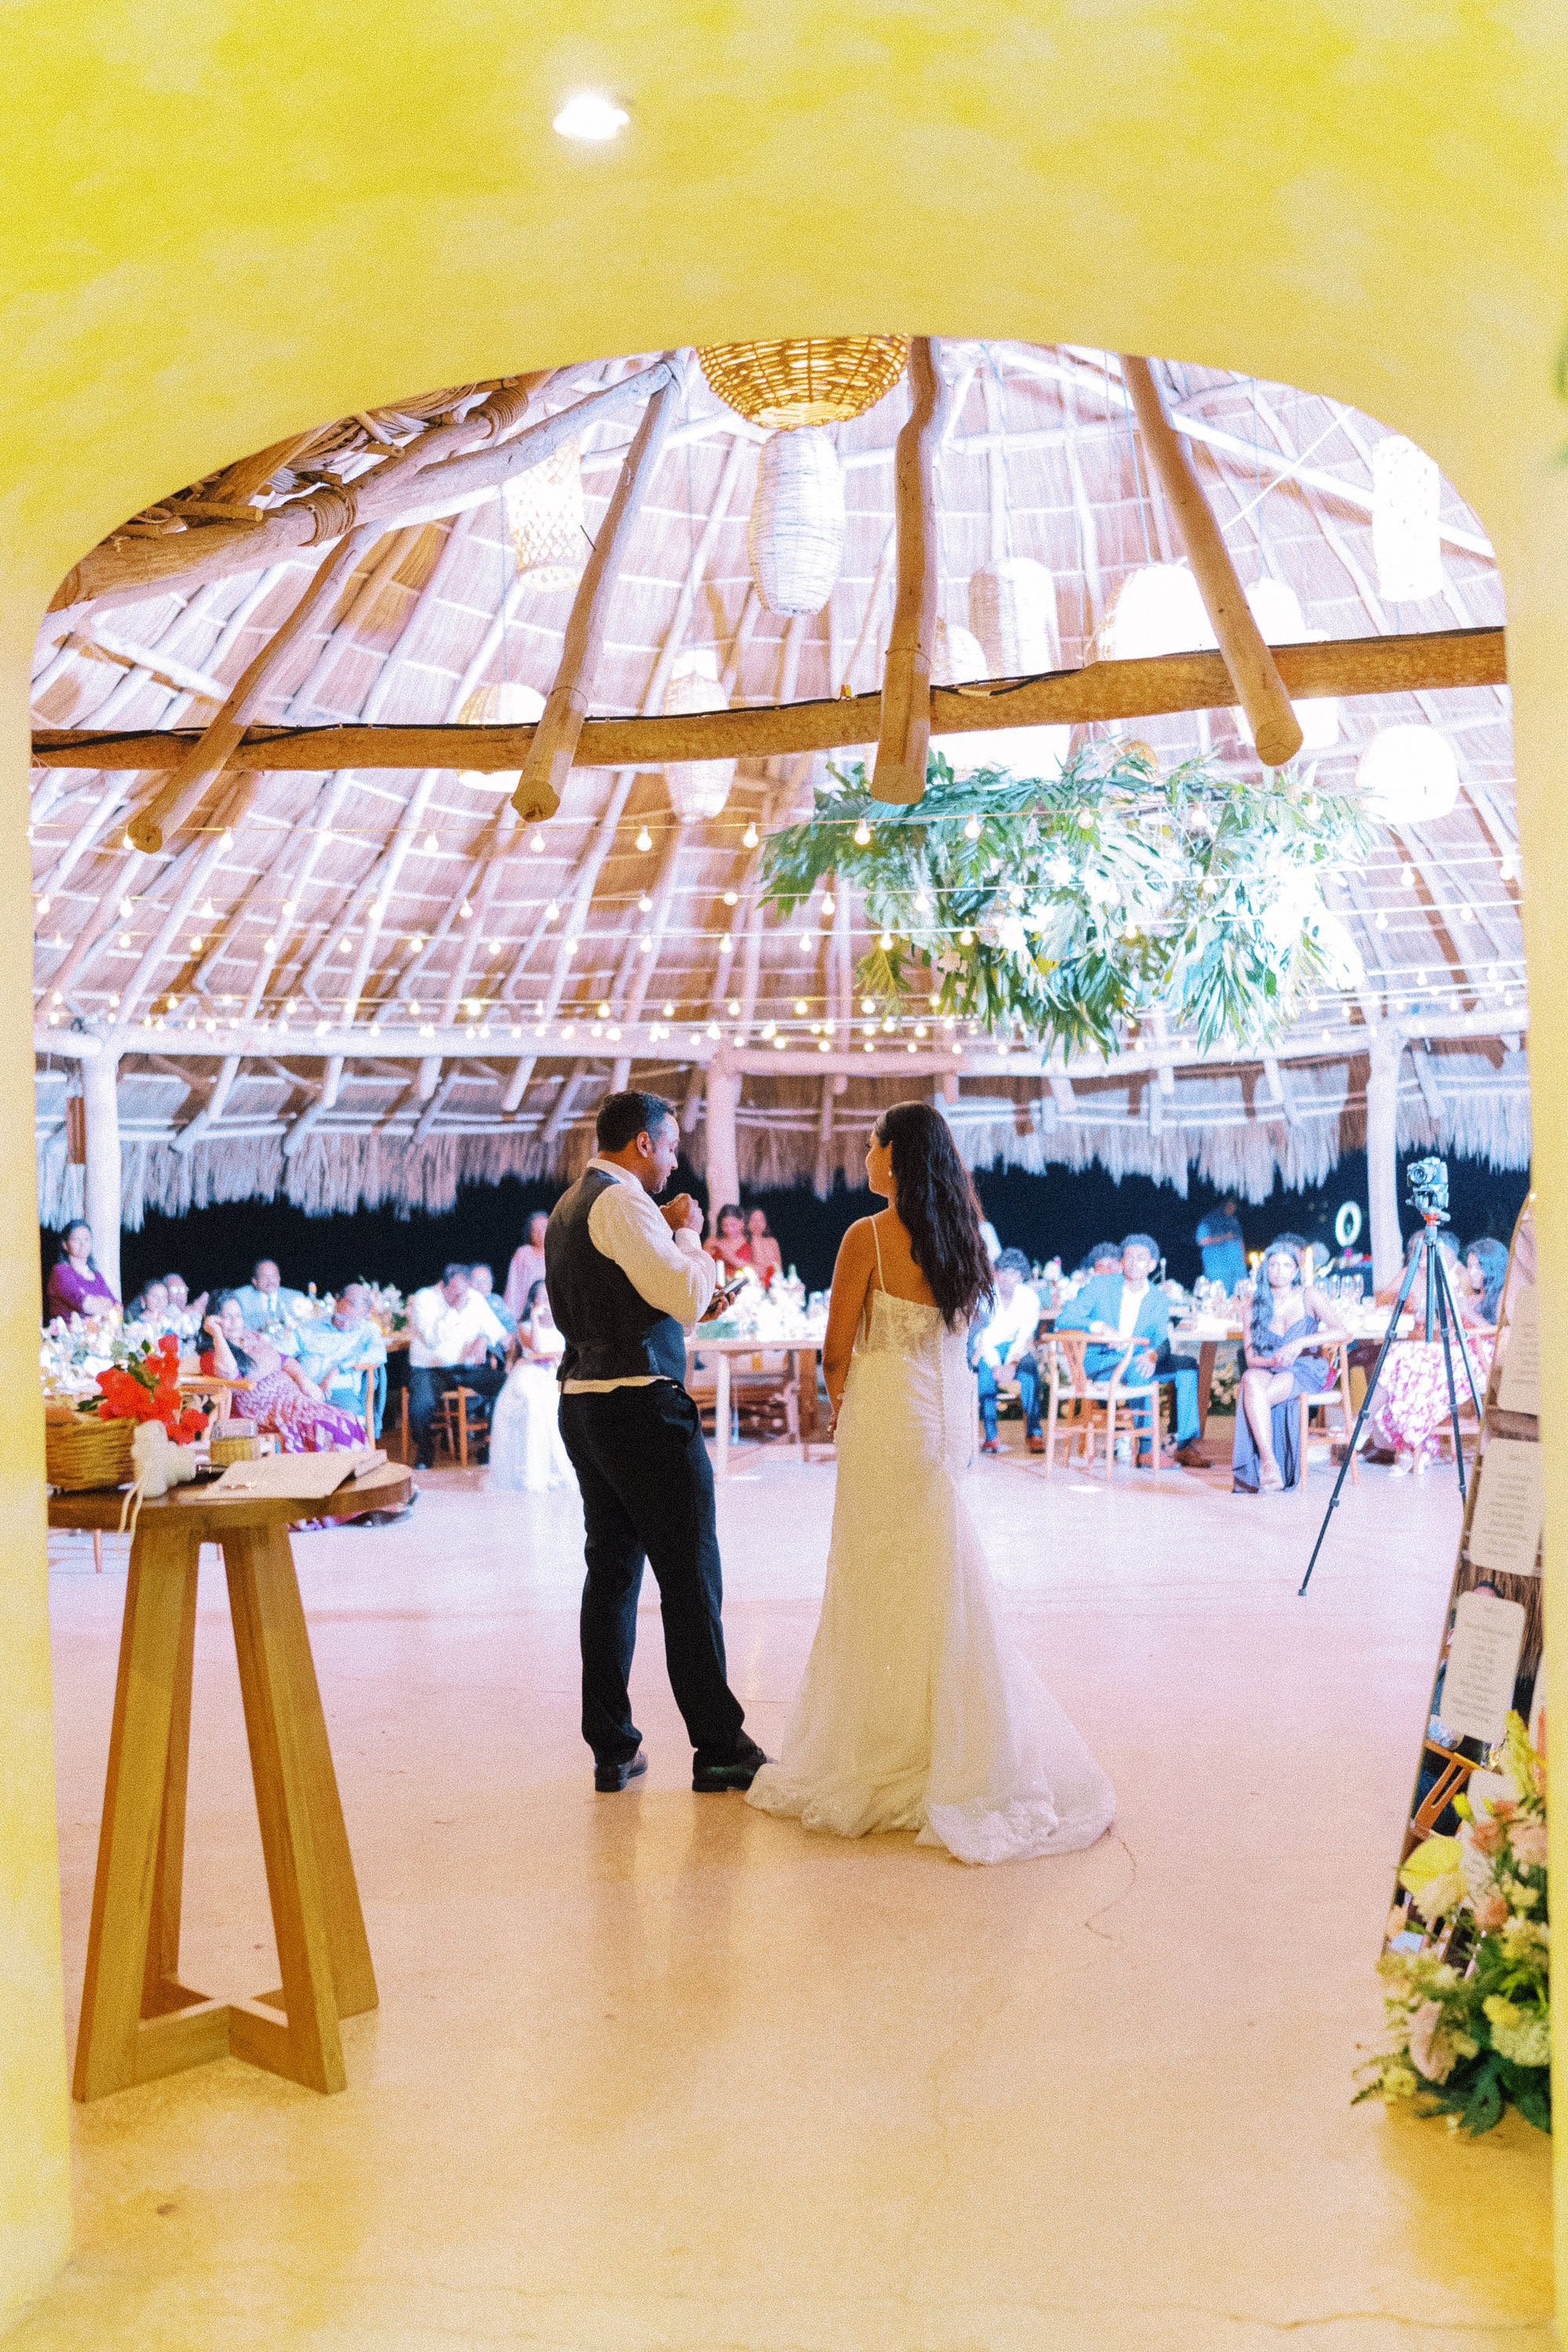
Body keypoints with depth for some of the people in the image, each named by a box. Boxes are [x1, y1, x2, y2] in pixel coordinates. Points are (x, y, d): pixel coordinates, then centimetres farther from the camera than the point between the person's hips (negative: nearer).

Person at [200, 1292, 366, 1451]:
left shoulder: (256, 1337, 21)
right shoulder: (212, 1356, 0)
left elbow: (284, 1360, 26)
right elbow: (229, 1371, -23)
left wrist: (302, 1378, 5)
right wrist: (216, 1332, -14)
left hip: (294, 1395, 7)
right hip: (267, 1409, -7)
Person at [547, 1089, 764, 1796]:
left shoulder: (568, 1208, 17)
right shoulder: (622, 1203, -13)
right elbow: (687, 1299, -19)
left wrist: (666, 1238, 17)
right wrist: (688, 1233, -3)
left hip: (585, 1406, 10)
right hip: (643, 1406, -10)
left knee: (611, 1572, 12)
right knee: (691, 1577, -2)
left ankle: (611, 1749, 17)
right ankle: (718, 1749, 4)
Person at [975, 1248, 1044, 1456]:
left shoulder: (1029, 1297, -2)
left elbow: (1025, 1336, -9)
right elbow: (980, 1335, -13)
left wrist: (1012, 1362, -26)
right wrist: (995, 1364, -28)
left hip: (1015, 1350, 2)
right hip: (987, 1350, -1)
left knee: (1030, 1369, -32)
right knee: (986, 1372, -36)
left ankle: (1033, 1432, -31)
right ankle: (990, 1436, -32)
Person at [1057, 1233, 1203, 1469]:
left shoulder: (1158, 1298, 4)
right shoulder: (1101, 1285, -7)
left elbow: (1162, 1340, -7)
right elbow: (1064, 1320, -16)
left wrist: (1152, 1355, -32)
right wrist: (1099, 1326, -34)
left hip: (1136, 1361, 5)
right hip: (1097, 1362, -5)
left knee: (1187, 1364, -15)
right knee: (1136, 1365, -34)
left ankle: (1185, 1445, -19)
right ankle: (1149, 1447, -32)